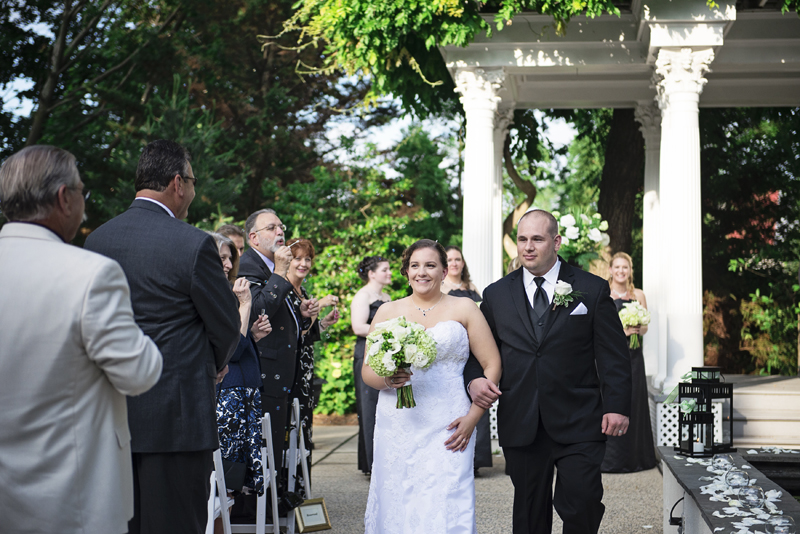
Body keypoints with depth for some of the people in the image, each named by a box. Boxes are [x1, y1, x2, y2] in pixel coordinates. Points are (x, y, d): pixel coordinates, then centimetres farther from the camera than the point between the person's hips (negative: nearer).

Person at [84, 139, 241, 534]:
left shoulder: (97, 239, 4)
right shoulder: (194, 244, -13)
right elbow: (227, 325, -4)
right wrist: (215, 365, 16)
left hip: (113, 413, 6)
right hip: (176, 415, -6)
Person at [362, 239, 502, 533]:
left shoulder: (464, 309, 6)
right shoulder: (388, 312, 11)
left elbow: (492, 365, 4)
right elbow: (367, 370, 10)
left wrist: (472, 417, -5)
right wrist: (386, 378, -13)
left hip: (447, 430, -2)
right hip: (397, 427, 2)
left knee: (445, 509, -8)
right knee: (396, 506, 3)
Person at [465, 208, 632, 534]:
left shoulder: (593, 290, 4)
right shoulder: (496, 295, 10)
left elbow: (614, 355, 2)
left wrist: (617, 407, -7)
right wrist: (473, 379, -8)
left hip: (578, 425, -2)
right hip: (520, 426, 2)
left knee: (582, 504, -9)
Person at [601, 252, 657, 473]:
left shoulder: (639, 295, 11)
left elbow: (645, 326, 14)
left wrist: (637, 330, -8)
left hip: (633, 355, 3)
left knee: (635, 402, 3)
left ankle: (636, 458, 12)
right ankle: (612, 459, 0)